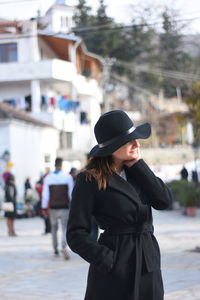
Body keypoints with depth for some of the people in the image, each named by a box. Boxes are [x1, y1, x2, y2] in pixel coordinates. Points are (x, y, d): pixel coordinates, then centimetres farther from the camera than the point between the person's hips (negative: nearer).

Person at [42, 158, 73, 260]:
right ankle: (63, 247, -25)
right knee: (65, 228, -1)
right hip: (64, 207, -2)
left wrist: (44, 208, 4)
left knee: (54, 228, 18)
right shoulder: (67, 177, -7)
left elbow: (45, 194, -1)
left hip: (53, 208, 2)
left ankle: (55, 249, 24)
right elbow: (71, 193, -3)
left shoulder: (48, 178, -2)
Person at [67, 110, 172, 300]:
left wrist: (137, 165, -3)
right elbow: (76, 234, -10)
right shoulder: (89, 180, -8)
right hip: (115, 272, -6)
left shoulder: (135, 170, 11)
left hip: (148, 264, 6)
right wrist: (108, 260, -17)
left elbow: (164, 201, -4)